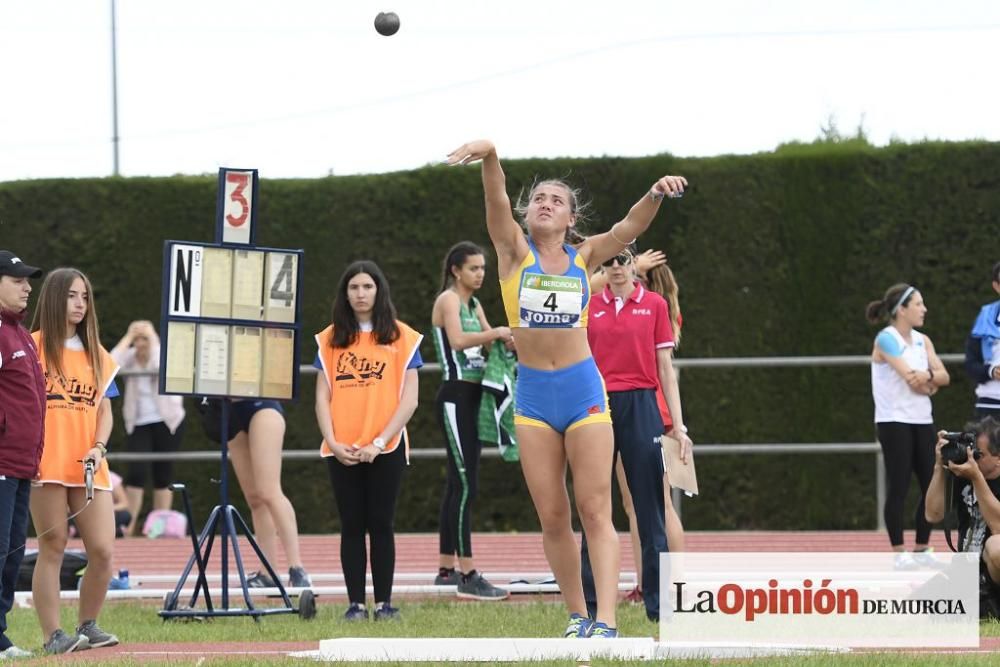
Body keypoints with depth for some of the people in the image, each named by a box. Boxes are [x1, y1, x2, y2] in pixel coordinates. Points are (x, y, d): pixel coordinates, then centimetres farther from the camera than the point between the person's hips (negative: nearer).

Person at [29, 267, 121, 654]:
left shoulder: (97, 355, 16)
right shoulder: (34, 346, 1)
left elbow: (104, 410, 17)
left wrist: (99, 448, -1)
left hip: (88, 468, 5)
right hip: (46, 466, -5)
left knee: (102, 550, -2)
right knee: (52, 548, -3)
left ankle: (88, 625, 15)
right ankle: (53, 635, 0)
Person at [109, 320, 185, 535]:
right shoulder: (130, 357, 1)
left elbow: (161, 366, -28)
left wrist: (153, 337, -16)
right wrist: (127, 338, -12)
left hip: (167, 421, -1)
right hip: (138, 423, 1)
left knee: (163, 473, 4)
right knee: (137, 471, -12)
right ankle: (129, 524, -8)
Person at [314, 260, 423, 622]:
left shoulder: (402, 338, 2)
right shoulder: (331, 340, 8)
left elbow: (409, 400, -2)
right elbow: (322, 397, 7)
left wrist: (379, 442, -11)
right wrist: (332, 442, -7)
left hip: (385, 450, -2)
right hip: (342, 451, 2)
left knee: (380, 524, 0)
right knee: (352, 526, 3)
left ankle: (384, 602, 5)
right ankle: (356, 603, 5)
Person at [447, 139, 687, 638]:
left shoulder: (584, 256, 6)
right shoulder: (514, 251, 4)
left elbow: (629, 227, -8)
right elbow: (496, 200, -12)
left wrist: (657, 194, -29)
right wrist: (489, 156, -31)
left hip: (583, 390, -1)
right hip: (532, 395, 1)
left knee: (595, 509, -8)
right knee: (552, 517, 3)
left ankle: (605, 620, -17)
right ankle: (577, 616, 13)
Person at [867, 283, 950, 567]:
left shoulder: (922, 341, 11)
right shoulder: (886, 339, -12)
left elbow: (944, 377, 0)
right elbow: (913, 380, -20)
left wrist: (928, 376, -19)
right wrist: (931, 386, -2)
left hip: (922, 421, 7)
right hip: (895, 422, -7)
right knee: (899, 487, -6)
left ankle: (922, 549, 14)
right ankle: (900, 552, -1)